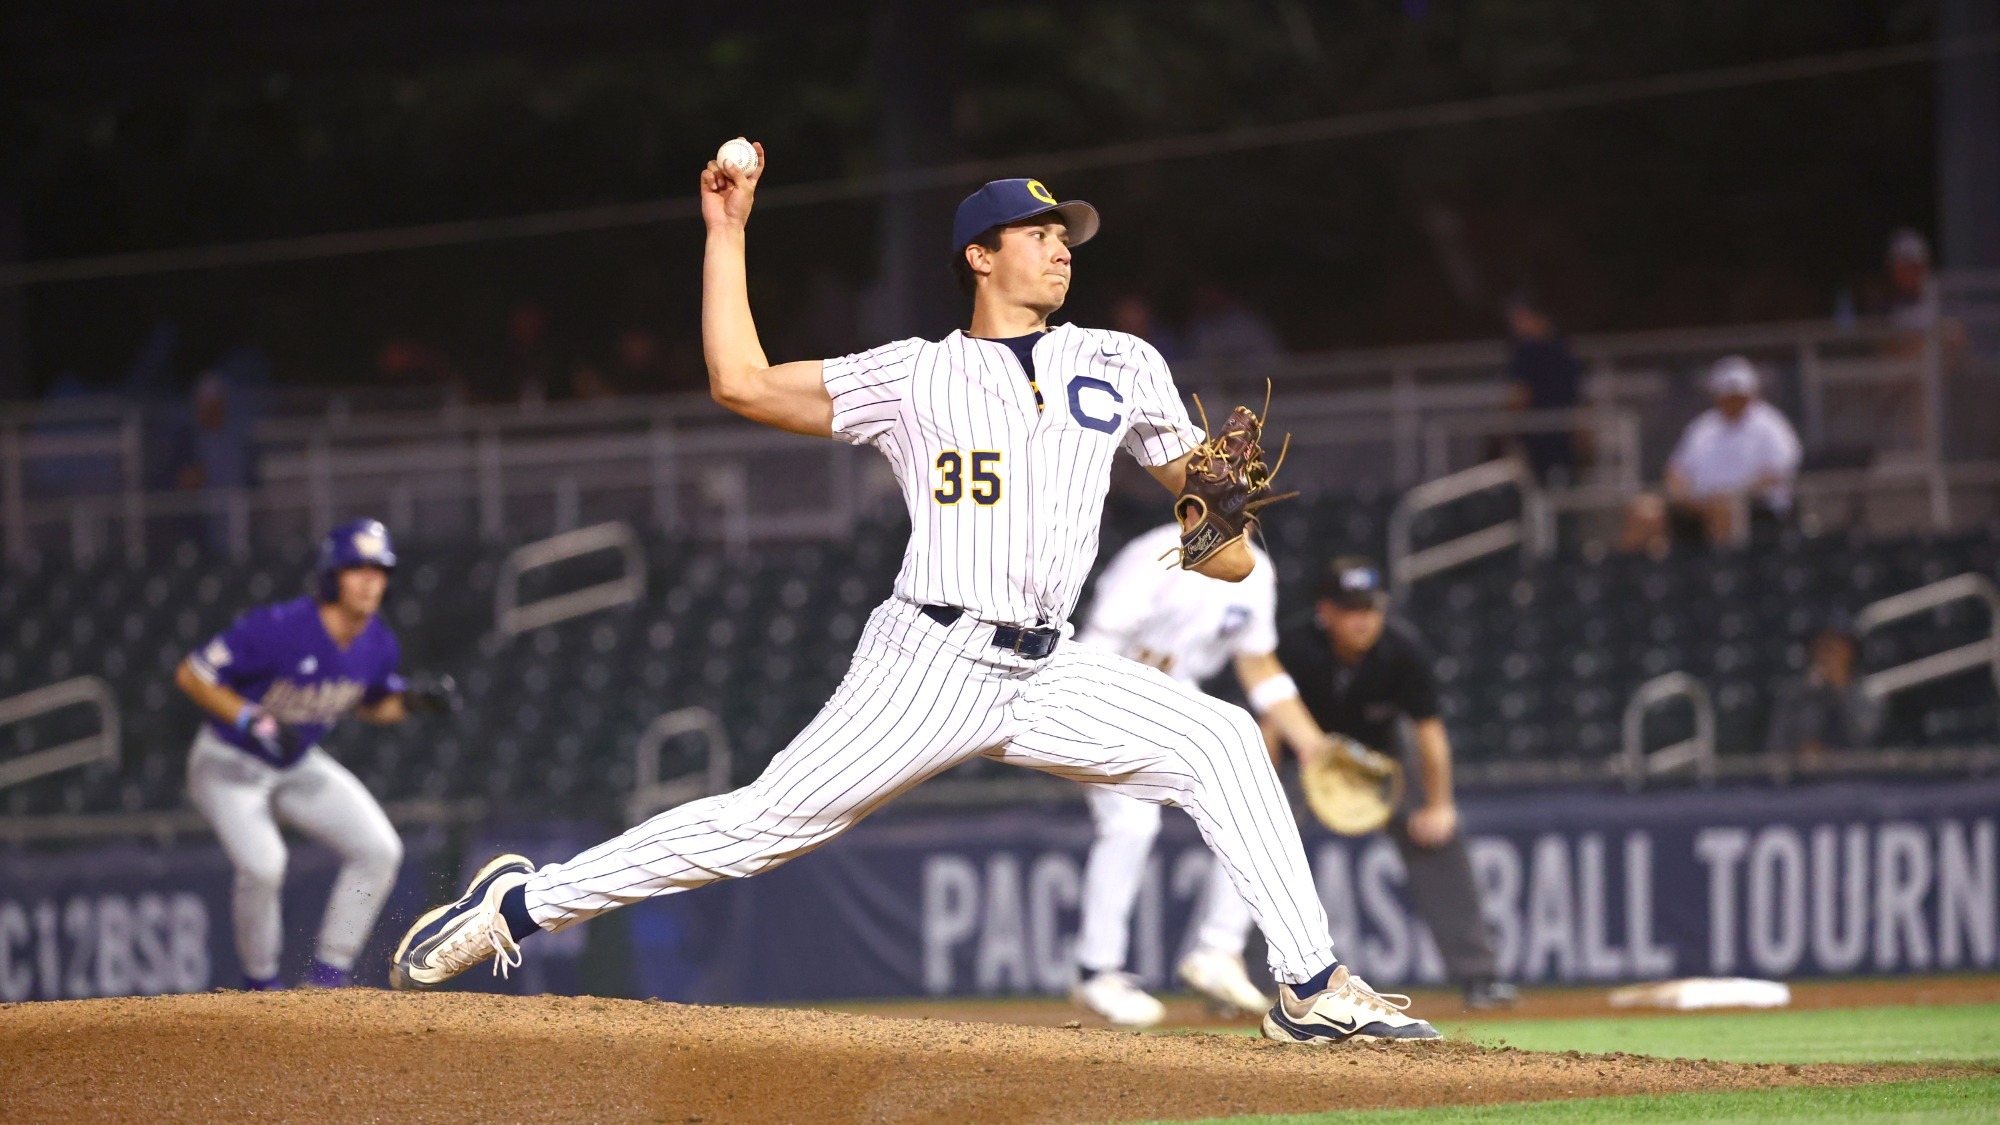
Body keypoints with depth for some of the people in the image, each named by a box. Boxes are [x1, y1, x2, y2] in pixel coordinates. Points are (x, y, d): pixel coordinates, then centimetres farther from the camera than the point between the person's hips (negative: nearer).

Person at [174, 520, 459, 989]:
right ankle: (261, 983, -3)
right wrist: (253, 722, -32)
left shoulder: (378, 645, -10)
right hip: (229, 766, -6)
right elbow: (191, 674, -23)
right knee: (262, 865, -28)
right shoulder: (279, 628, -30)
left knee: (379, 850, -8)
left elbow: (371, 705, 11)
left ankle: (328, 978, 2)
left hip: (298, 765, 6)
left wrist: (413, 699, -10)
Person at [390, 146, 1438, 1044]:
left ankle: (1311, 987, -14)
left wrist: (1222, 528, -4)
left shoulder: (1117, 365, 15)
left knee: (1217, 739, -15)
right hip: (930, 662, -3)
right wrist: (726, 234, 5)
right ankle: (520, 903, 0)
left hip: (1048, 672, 3)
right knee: (772, 818, -11)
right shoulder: (913, 374, 6)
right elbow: (742, 382, 3)